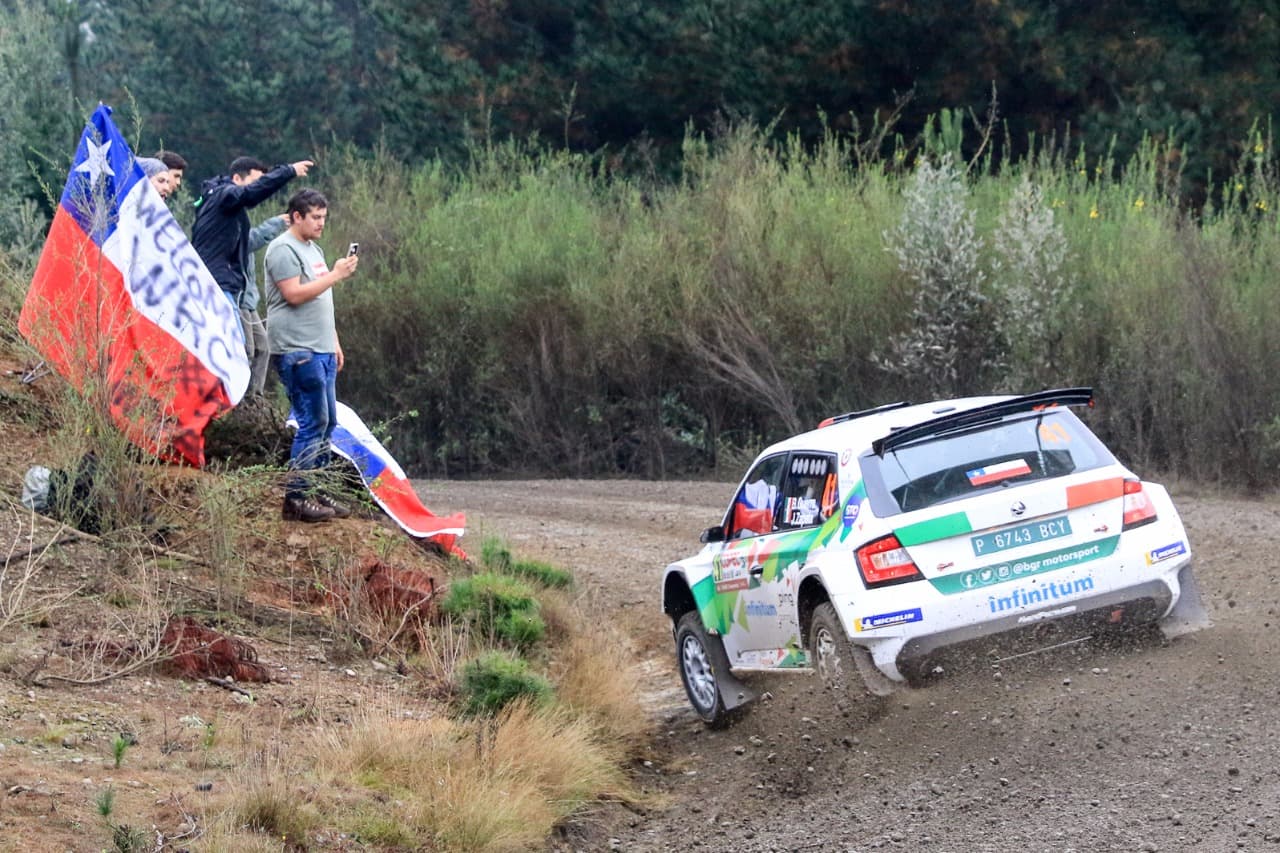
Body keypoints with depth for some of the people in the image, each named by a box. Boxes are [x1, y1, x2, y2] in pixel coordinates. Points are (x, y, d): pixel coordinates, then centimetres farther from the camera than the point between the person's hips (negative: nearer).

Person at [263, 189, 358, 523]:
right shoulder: (283, 249, -10)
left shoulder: (313, 250, 21)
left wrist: (334, 343, 23)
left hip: (321, 350, 10)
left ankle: (316, 492, 16)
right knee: (312, 422, -11)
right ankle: (296, 498, -8)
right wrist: (335, 275, -16)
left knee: (327, 421, 10)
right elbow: (294, 294, -19)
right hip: (298, 351, -10)